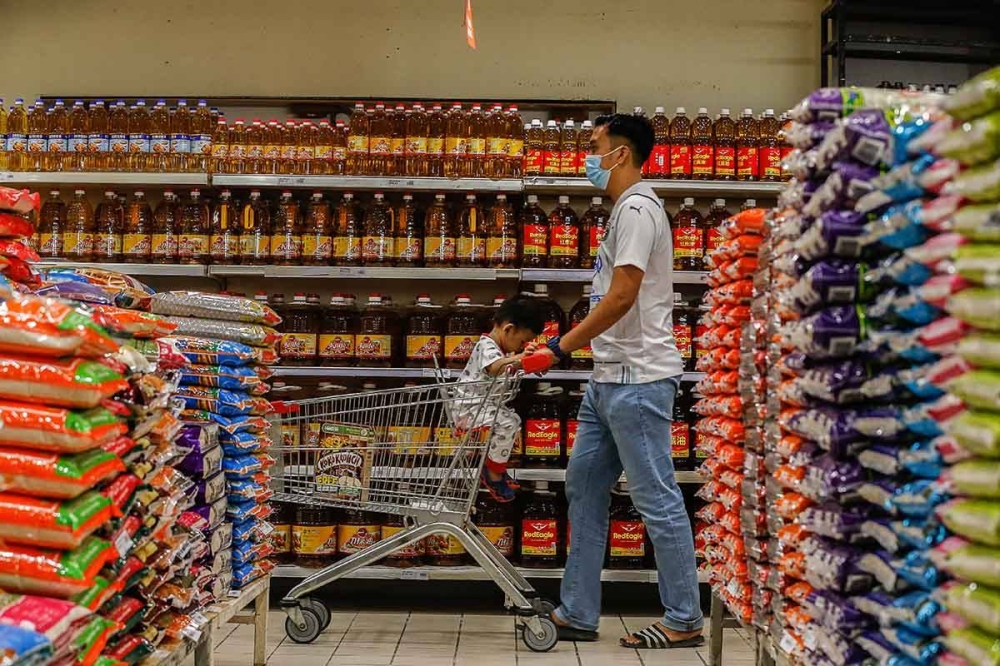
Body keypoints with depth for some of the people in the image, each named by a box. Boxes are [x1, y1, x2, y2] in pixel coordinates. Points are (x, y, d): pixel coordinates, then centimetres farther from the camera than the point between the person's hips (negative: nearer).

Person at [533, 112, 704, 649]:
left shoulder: (636, 208, -11)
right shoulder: (626, 209, 19)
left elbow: (622, 297, -20)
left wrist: (559, 347, -15)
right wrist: (571, 345, 18)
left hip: (637, 379, -11)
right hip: (610, 378, 11)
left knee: (657, 500, -1)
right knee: (583, 490, 12)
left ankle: (684, 621, 12)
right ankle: (577, 614, 20)